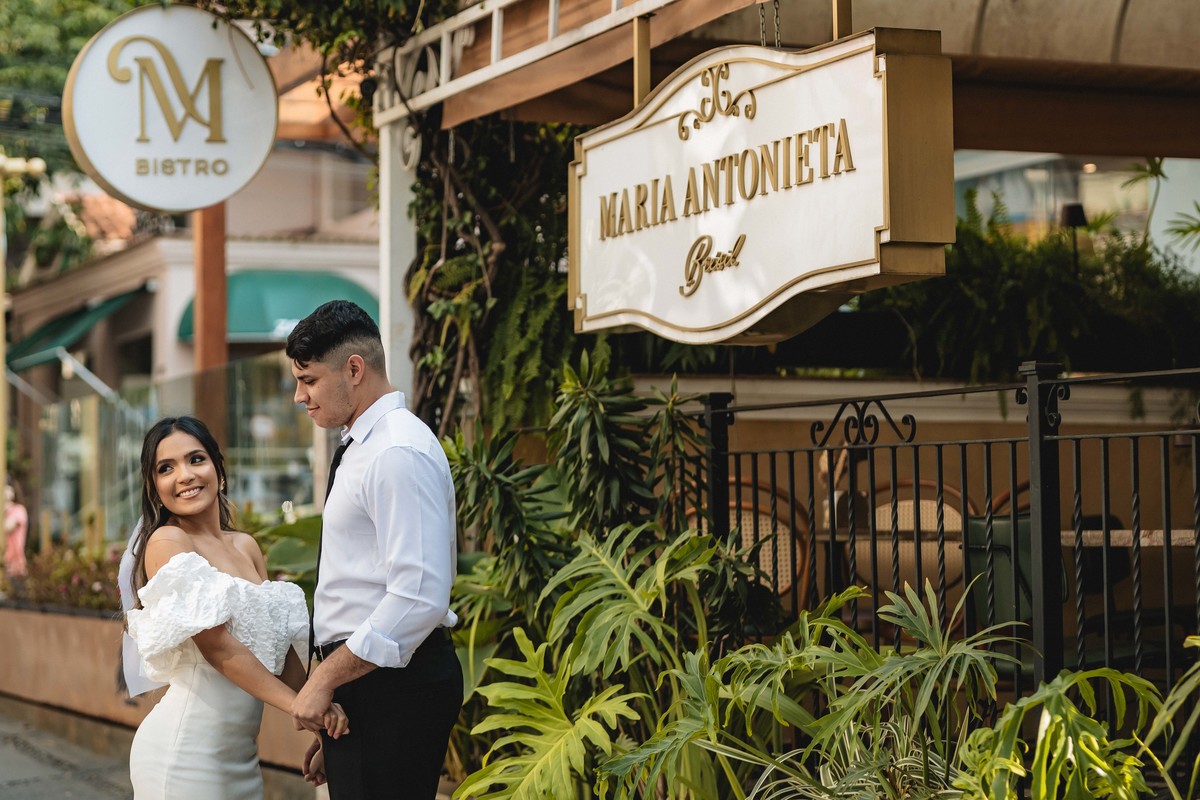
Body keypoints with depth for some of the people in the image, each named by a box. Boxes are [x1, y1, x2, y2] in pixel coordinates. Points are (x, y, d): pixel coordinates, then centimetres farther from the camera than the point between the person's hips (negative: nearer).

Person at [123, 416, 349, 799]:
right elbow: (216, 646, -17)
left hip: (240, 750, 7)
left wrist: (320, 708, -6)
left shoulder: (246, 547, 13)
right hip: (184, 749, -7)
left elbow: (279, 642, 9)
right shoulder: (167, 542, -9)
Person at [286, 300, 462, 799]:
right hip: (365, 680, 10)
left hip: (394, 684, -10)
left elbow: (419, 598, -23)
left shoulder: (399, 453, -14)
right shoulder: (360, 449, 18)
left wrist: (325, 679, -18)